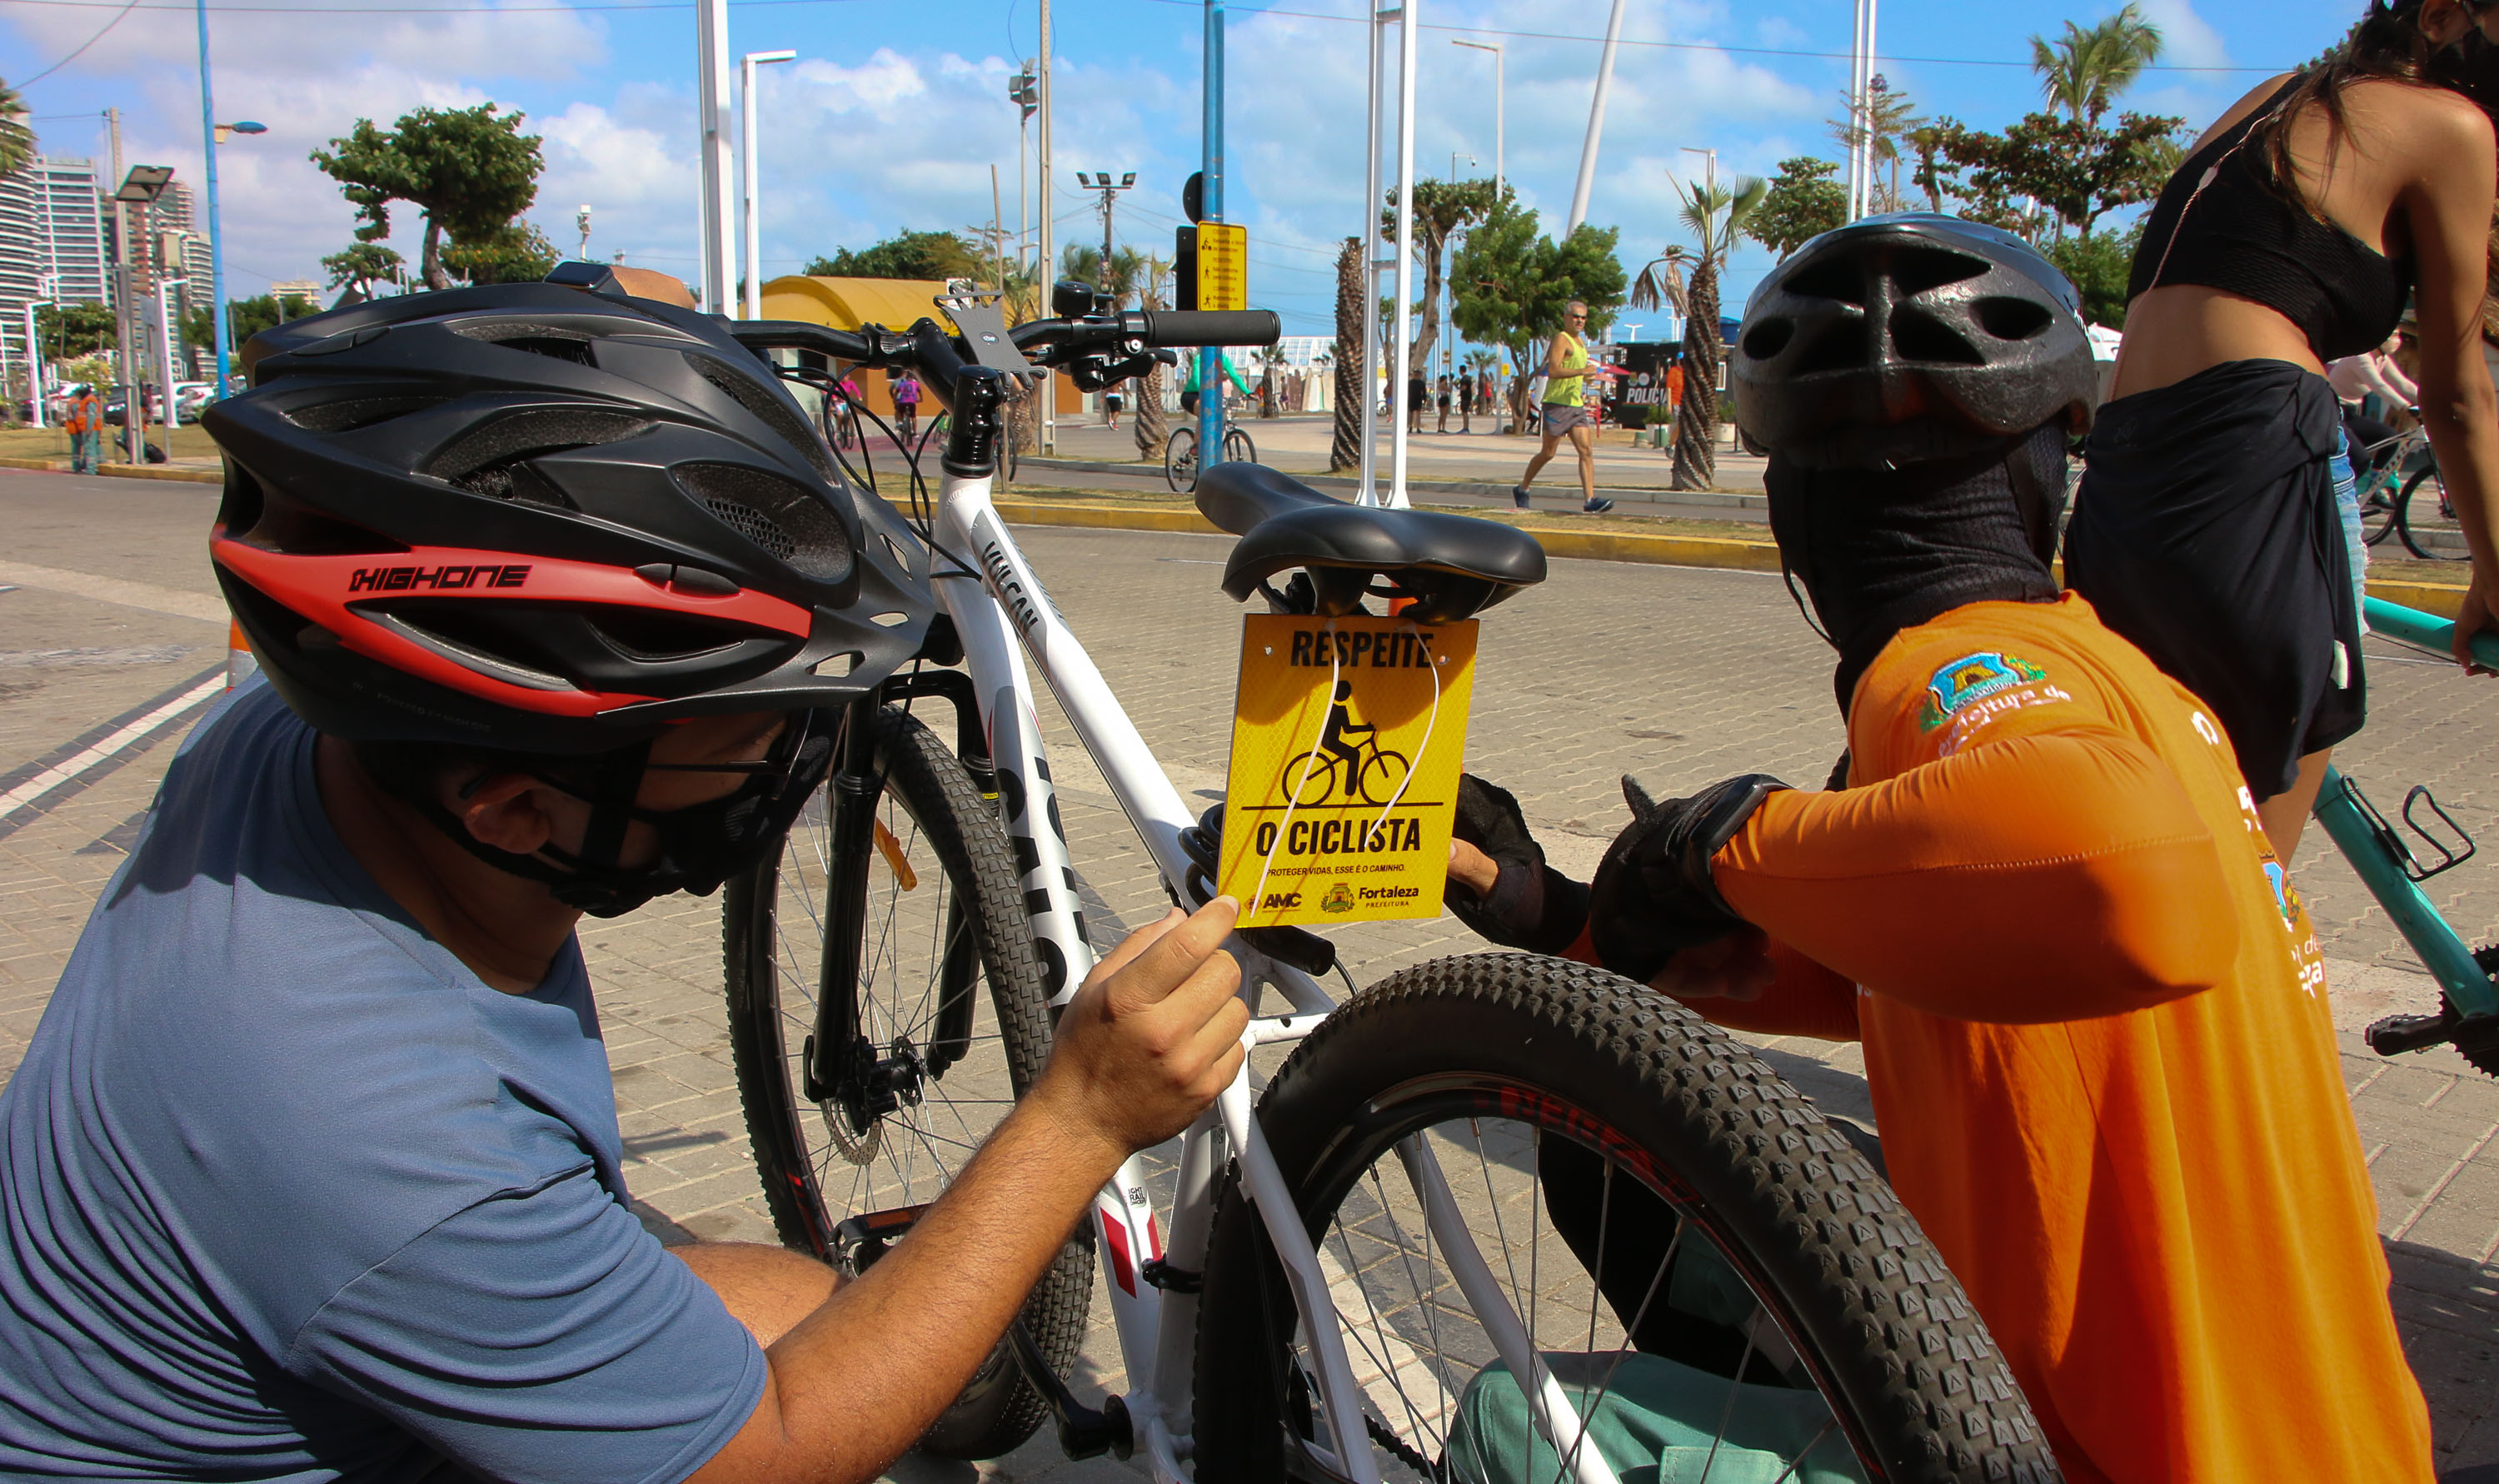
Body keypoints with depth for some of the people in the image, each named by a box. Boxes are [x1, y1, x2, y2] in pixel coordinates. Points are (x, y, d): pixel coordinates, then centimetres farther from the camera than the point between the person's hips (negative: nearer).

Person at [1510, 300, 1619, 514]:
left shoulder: (1581, 342, 20)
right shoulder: (1561, 339, -9)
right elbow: (1553, 371, -22)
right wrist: (1582, 371, -26)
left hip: (1576, 405, 8)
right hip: (1557, 403, -8)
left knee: (1587, 450, -6)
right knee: (1548, 453, -1)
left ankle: (1589, 500, -12)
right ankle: (1521, 489, 18)